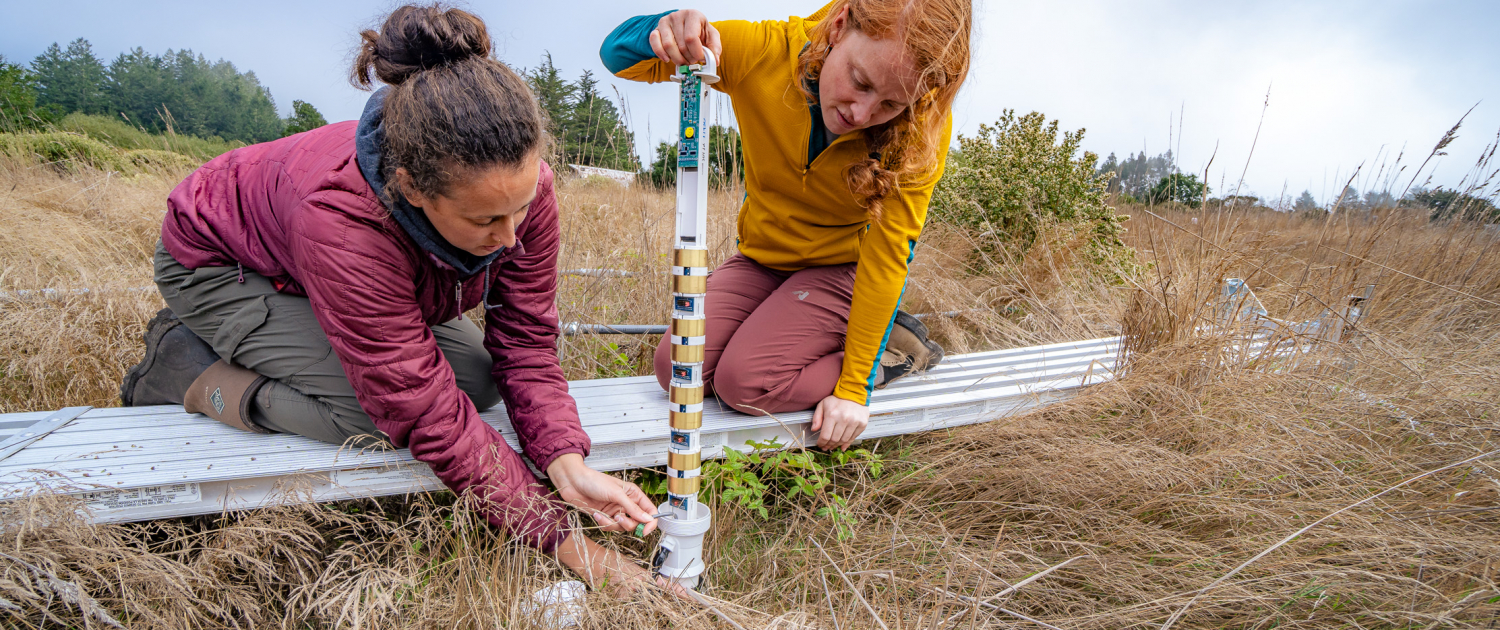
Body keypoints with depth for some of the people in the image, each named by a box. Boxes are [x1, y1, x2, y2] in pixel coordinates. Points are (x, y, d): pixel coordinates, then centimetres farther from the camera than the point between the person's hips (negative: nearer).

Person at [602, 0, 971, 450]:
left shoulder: (923, 127, -24)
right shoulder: (766, 50, -21)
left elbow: (886, 258, -22)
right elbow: (618, 55, -17)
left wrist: (853, 388, -20)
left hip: (842, 266, -3)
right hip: (763, 257, 4)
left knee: (744, 383, -22)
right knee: (675, 369, -10)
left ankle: (892, 349, 0)